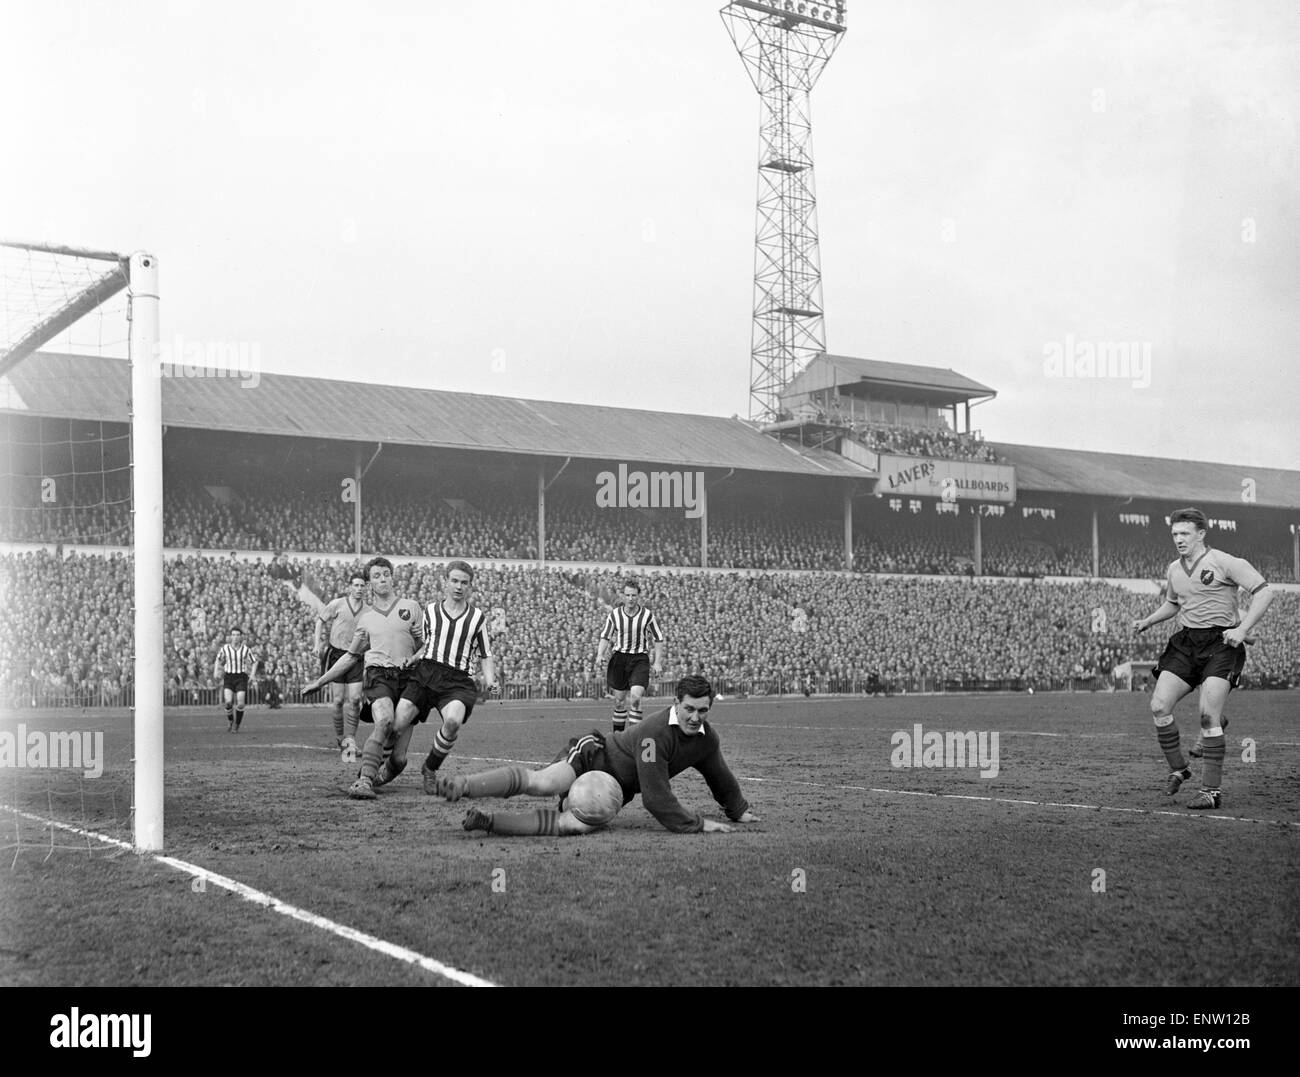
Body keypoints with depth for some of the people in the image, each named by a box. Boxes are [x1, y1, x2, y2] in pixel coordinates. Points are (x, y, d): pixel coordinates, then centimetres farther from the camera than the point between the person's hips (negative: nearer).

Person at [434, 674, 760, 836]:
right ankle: (460, 786, -30)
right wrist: (698, 823, -21)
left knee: (576, 824, -26)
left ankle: (487, 821, -21)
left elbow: (720, 777, 19)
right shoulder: (656, 733, -28)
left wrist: (739, 811, 30)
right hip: (593, 755, -6)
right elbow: (656, 798, -28)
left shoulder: (707, 739, -3)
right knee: (542, 783, -35)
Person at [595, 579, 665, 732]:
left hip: (640, 658, -2)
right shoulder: (614, 614, -2)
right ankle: (617, 733, 22)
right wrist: (600, 655, -8)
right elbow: (605, 637, 8)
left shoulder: (647, 615, -5)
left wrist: (658, 662, -2)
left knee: (636, 697, -19)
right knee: (619, 701, 7)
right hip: (619, 658, 2)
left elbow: (659, 639, 4)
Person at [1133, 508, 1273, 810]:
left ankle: (1212, 790, -6)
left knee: (1208, 715, -14)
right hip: (1186, 643, 6)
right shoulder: (1174, 570, 13)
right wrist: (1147, 621, 14)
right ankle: (1177, 768, 12)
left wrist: (1242, 630, -19)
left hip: (1220, 642, -6)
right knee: (1159, 706, -7)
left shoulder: (1224, 563, -7)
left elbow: (1264, 592, -10)